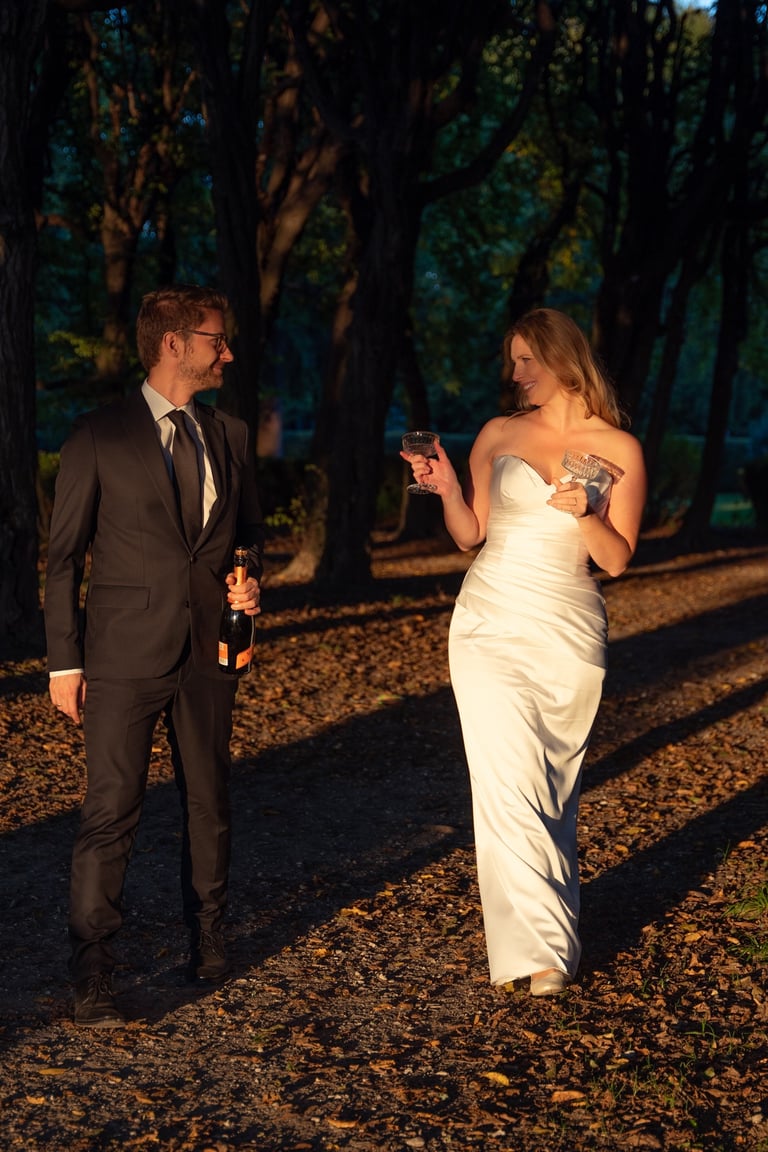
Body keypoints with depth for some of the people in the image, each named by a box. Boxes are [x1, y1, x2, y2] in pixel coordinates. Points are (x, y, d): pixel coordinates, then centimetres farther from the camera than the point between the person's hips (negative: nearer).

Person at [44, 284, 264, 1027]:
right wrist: (63, 660, -7)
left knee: (208, 802, 15)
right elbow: (64, 555, -3)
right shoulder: (100, 436, -5)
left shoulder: (230, 437, 10)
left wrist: (248, 581, 0)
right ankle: (91, 977, 0)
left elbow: (249, 531, 22)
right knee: (111, 814, -6)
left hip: (208, 652, 5)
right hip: (125, 656, -5)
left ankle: (207, 939, 32)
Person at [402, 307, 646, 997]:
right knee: (510, 783, -9)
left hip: (570, 631, 0)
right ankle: (539, 947, -6)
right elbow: (471, 535, 9)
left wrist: (582, 513, -17)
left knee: (556, 789, 5)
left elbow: (618, 559, 1)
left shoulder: (620, 451, 2)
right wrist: (446, 488, -8)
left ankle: (551, 919, 20)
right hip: (492, 624, 0)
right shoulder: (499, 436, 6)